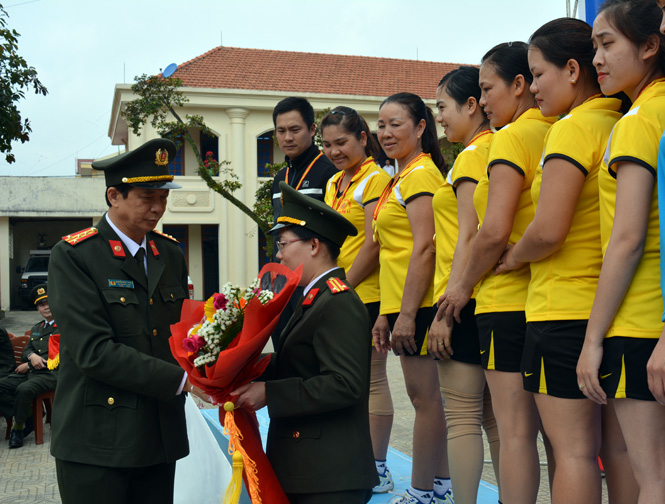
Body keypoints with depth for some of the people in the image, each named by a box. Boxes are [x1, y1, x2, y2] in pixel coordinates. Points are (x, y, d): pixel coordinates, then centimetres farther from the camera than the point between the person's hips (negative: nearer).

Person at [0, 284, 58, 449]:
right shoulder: (36, 328, 25)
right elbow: (26, 351, 21)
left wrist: (29, 365, -9)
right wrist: (31, 356, -7)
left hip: (51, 373, -8)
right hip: (30, 373, 8)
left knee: (24, 389, -35)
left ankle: (18, 427, -11)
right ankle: (27, 416, -3)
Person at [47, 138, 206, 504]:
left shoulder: (170, 253, 11)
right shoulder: (72, 256, -9)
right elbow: (93, 351, -19)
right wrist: (180, 379, -20)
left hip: (161, 436, 6)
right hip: (96, 444, -5)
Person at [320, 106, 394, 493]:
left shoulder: (375, 179, -9)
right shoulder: (334, 183, 16)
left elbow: (372, 246, -15)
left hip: (366, 295, -8)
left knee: (371, 379, -2)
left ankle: (378, 471, 8)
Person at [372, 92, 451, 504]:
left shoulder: (420, 174, -10)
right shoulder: (403, 178, 20)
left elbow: (424, 247, -19)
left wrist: (407, 312, -22)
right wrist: (385, 314, 20)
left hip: (417, 303, -10)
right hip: (402, 302, 10)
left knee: (424, 394, -3)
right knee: (426, 395, 13)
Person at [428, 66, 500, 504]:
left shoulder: (474, 155, -10)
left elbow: (469, 238, -17)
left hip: (466, 299, -9)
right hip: (489, 299, 9)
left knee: (462, 415, -4)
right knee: (491, 415, 12)